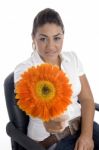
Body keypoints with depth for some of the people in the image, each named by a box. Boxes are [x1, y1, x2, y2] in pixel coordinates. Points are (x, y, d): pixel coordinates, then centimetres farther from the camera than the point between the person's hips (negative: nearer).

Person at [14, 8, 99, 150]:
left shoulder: (72, 58, 3)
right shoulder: (24, 70, -10)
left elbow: (87, 99, 3)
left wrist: (87, 134, -12)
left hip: (80, 125, 4)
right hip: (49, 138, -4)